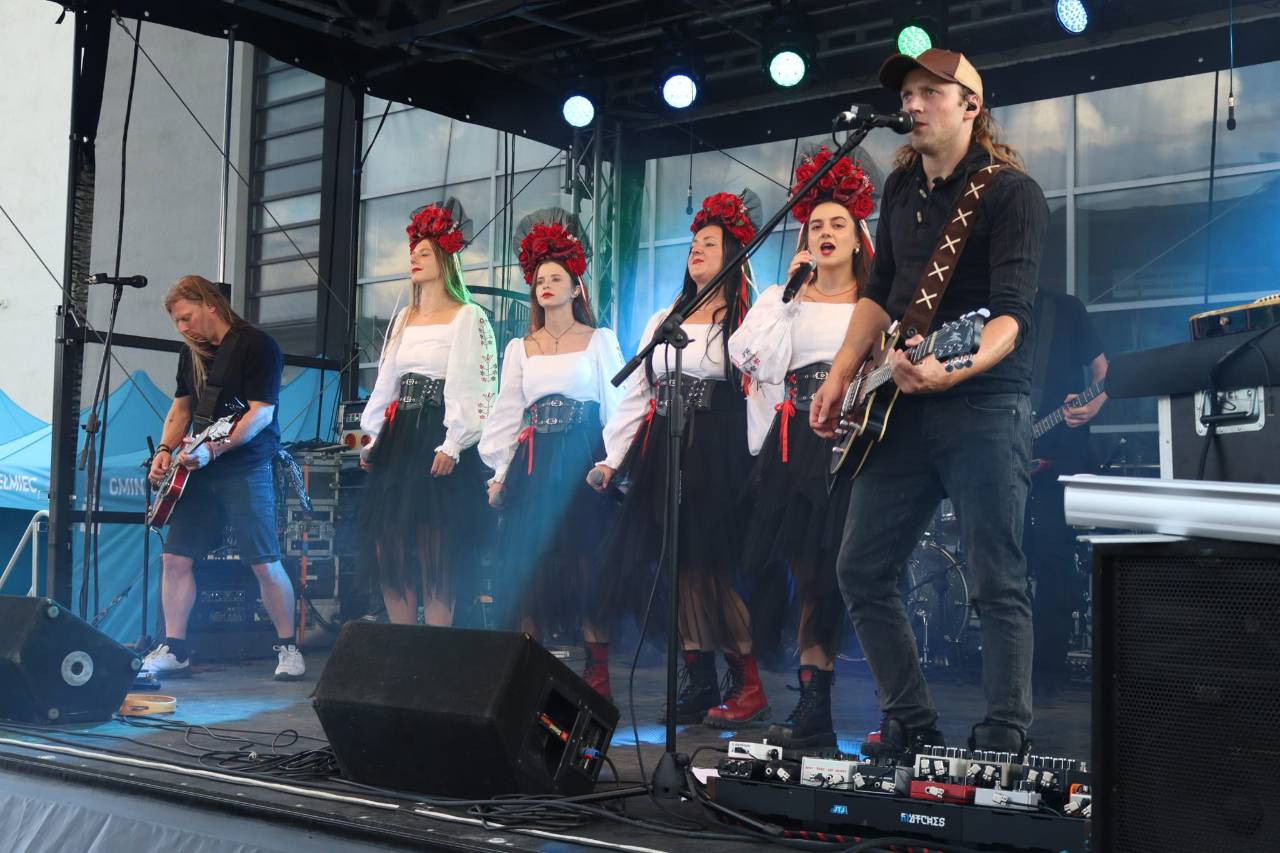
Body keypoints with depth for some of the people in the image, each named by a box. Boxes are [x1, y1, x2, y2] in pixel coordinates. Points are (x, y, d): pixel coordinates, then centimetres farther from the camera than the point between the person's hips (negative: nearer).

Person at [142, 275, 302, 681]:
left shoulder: (257, 345, -9)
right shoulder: (191, 353, 14)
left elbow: (261, 412, -16)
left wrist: (213, 449, -25)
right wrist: (165, 450, 4)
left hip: (246, 468, -7)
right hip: (197, 470, 7)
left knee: (265, 564, -8)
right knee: (175, 558, 3)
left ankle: (288, 647, 5)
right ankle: (173, 650, 12)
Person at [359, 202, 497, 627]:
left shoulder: (468, 317, -3)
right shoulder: (403, 318, 19)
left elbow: (475, 385, -12)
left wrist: (452, 445, -20)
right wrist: (371, 438, 14)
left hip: (439, 443, -7)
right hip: (398, 439, 7)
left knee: (434, 551, -8)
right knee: (387, 544, 3)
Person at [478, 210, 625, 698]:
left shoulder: (600, 342, 6)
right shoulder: (519, 349, 15)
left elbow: (615, 405, 2)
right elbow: (506, 412, 13)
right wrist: (499, 470, 5)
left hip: (584, 460, -3)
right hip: (532, 464, 3)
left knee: (585, 561, -7)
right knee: (529, 563, -1)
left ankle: (598, 673, -5)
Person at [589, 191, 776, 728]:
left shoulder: (746, 321, 0)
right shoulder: (663, 320, 19)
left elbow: (762, 395, -7)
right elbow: (636, 395, 18)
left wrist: (759, 465, -16)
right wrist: (613, 458, 11)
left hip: (716, 458, -6)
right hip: (660, 456, 6)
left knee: (708, 567, -12)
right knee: (673, 569, 2)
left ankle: (749, 685, -3)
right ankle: (698, 686, 8)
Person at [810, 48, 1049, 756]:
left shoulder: (1010, 192, -8)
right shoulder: (900, 187, 15)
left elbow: (1012, 313, -18)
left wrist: (950, 371, -35)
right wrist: (839, 378, 10)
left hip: (982, 404, -7)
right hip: (900, 406, 7)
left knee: (998, 585, -5)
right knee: (861, 570, 7)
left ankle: (1002, 746, 2)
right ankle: (911, 729, 18)